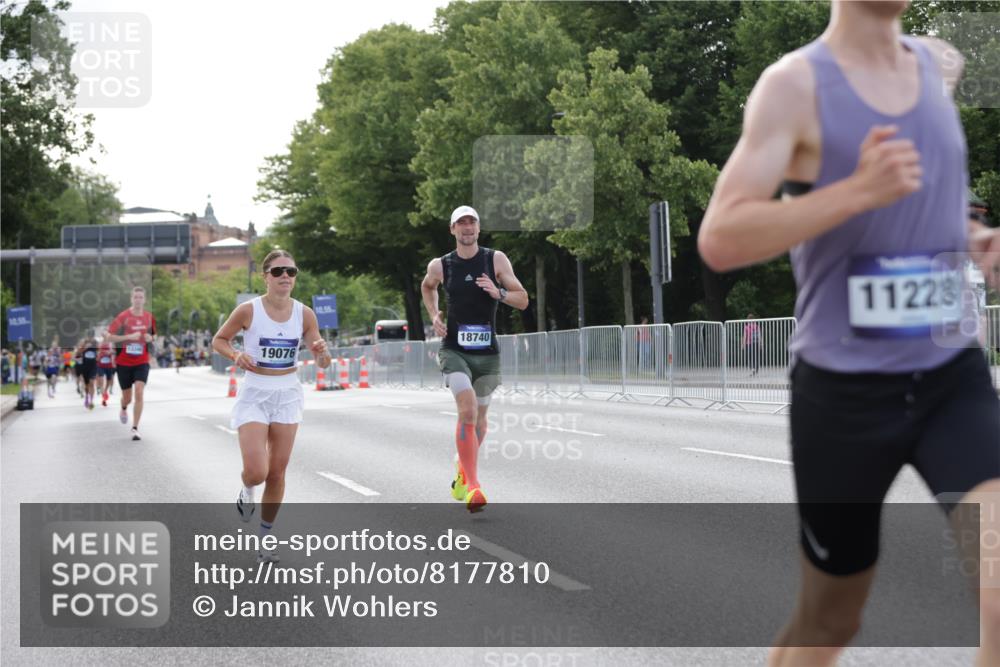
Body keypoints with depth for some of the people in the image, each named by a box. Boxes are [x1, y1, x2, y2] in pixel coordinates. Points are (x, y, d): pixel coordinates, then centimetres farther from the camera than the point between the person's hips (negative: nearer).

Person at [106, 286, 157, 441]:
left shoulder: (150, 317, 0)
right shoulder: (123, 316, -10)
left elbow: (155, 334, 16)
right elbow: (109, 336, -12)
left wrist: (151, 338, -8)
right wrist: (128, 336, -23)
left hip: (142, 362, 1)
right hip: (124, 362, -1)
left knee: (139, 392, -17)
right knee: (127, 396, 10)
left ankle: (135, 428, -10)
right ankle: (124, 409, 49)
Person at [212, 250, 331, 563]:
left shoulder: (305, 314, -3)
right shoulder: (248, 310, -11)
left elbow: (323, 364, 2)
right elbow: (218, 340, 3)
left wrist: (322, 353, -21)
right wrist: (236, 355, -17)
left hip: (288, 395, 3)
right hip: (254, 393, -3)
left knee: (277, 473, 6)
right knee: (257, 472, -14)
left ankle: (265, 537, 24)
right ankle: (246, 491, 24)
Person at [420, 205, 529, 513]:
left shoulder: (496, 260, 0)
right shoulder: (440, 265, 2)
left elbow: (523, 300, 0)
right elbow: (427, 287, 25)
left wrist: (499, 293, -19)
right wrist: (434, 316, 10)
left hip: (487, 352, 2)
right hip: (454, 350, -2)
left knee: (479, 418, 14)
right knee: (468, 410, -22)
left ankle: (463, 468, 42)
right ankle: (472, 486, -24)